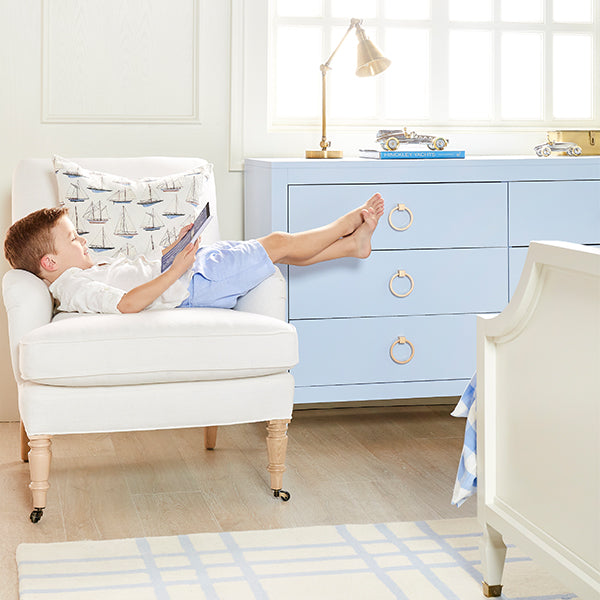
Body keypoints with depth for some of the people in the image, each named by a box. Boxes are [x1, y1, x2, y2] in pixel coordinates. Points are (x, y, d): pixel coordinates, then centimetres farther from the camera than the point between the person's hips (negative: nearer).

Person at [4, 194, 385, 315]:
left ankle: (352, 244, 22)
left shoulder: (82, 275, 15)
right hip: (194, 285, -10)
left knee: (279, 249, 12)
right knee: (278, 244, -2)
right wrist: (176, 270, -32)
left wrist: (175, 249, 16)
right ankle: (348, 224, 17)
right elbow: (128, 302, -35)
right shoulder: (78, 287, -19)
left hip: (185, 270, 10)